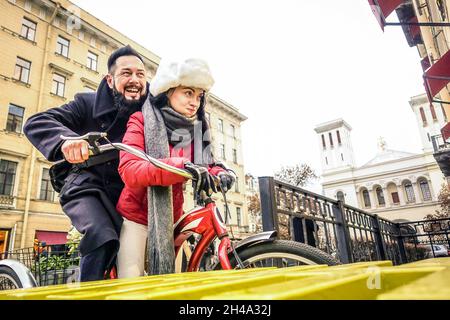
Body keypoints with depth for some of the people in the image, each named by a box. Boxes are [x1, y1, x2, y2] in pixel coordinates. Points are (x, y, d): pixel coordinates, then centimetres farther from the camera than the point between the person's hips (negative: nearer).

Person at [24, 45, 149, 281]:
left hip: (123, 191, 4)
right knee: (104, 238, -27)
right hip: (87, 186, -3)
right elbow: (36, 123, -14)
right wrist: (65, 139, -38)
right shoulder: (89, 103, -6)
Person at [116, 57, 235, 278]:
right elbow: (129, 169, -26)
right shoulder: (142, 121, -11)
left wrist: (220, 174, -24)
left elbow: (207, 166, 1)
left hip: (170, 219, 4)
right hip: (136, 216, -4)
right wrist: (181, 166, -41)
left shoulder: (196, 131, 4)